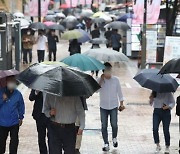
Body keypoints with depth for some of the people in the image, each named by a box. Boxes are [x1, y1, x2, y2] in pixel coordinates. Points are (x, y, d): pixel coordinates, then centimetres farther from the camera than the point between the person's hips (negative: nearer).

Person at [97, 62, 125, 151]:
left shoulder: (116, 80, -1)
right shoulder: (100, 80, -3)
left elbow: (119, 92, 6)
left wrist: (121, 104, 5)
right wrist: (101, 79, -21)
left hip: (114, 106, 0)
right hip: (103, 107, 0)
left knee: (114, 124, -2)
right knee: (104, 126, 0)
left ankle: (114, 138, 26)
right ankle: (106, 144, 10)